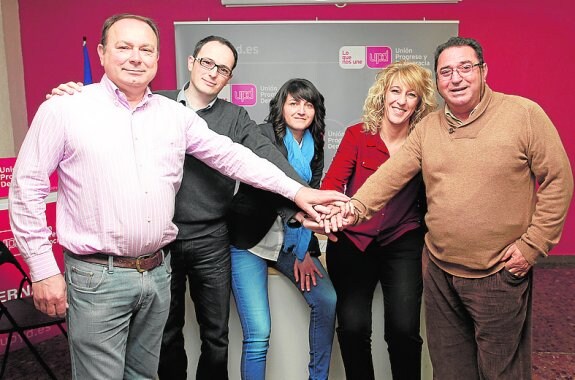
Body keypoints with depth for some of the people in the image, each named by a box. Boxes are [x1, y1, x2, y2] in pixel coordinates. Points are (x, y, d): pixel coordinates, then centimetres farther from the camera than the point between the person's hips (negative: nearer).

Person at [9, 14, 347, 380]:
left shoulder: (176, 114, 5)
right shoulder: (64, 109, -6)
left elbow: (231, 156, 6)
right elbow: (27, 188, -4)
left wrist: (295, 190, 1)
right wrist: (43, 270, -6)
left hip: (158, 271, 4)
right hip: (97, 277, -4)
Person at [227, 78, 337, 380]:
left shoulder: (315, 148, 7)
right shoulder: (263, 136, -11)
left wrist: (304, 251, -5)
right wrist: (295, 206, -42)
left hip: (293, 239, 6)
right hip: (251, 240, -5)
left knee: (327, 300, -7)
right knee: (259, 333, -12)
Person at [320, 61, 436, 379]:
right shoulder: (357, 135, -1)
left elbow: (428, 201, 7)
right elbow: (332, 183, -7)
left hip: (403, 245, 0)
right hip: (352, 243, 0)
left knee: (404, 329, -10)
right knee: (353, 327, -7)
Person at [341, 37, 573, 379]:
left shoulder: (524, 114, -8)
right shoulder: (427, 128, 4)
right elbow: (391, 174, -4)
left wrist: (532, 246, -11)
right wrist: (355, 209, -21)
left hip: (500, 274, -4)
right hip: (439, 271, 4)